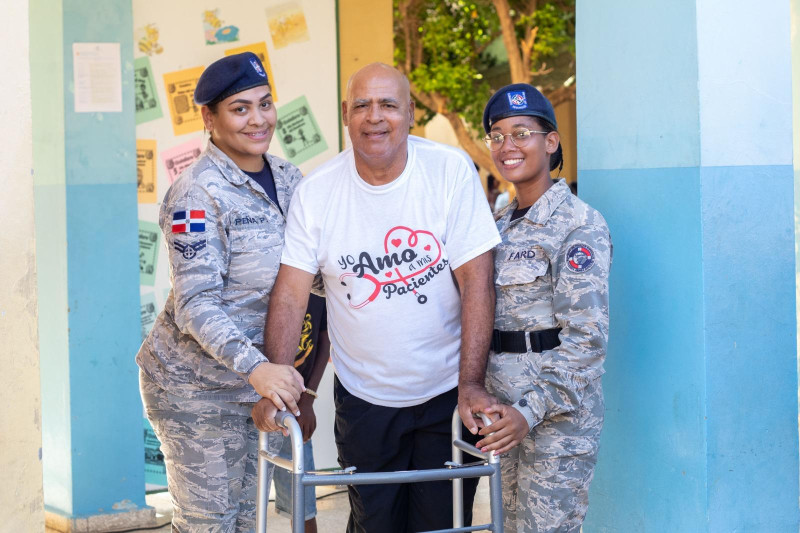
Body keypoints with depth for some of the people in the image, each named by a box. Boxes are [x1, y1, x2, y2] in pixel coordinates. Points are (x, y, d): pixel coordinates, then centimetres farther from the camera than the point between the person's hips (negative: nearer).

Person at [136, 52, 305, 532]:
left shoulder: (287, 178, 4)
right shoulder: (197, 194, -18)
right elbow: (196, 304, -25)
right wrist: (255, 367, -37)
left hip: (259, 380, 7)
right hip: (195, 386, -7)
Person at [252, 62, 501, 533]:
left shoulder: (451, 170, -11)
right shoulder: (316, 192, -6)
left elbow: (476, 278, -15)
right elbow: (291, 293, -7)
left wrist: (472, 384, -21)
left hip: (447, 391, -1)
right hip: (364, 398, 2)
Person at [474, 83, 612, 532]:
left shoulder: (579, 225, -10)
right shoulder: (502, 223, 14)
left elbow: (587, 338, -17)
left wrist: (531, 410, -23)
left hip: (558, 413, -7)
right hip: (507, 411, 7)